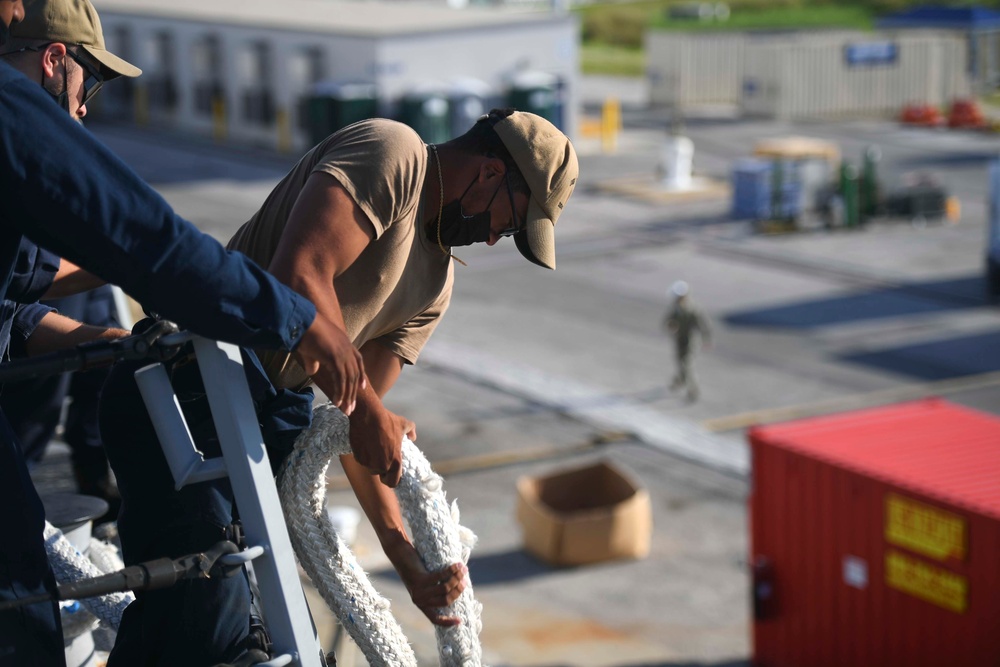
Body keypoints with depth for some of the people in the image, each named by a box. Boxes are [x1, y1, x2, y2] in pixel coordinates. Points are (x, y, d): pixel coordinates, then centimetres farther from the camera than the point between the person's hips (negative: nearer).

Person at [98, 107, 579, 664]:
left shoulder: (434, 286, 14)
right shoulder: (391, 152, -12)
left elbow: (356, 424, 10)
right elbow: (299, 276, -26)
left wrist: (408, 560, 2)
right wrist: (367, 409, -18)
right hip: (178, 397, -9)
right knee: (211, 613, -16)